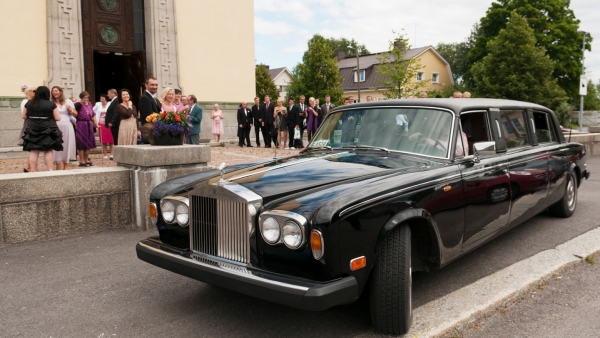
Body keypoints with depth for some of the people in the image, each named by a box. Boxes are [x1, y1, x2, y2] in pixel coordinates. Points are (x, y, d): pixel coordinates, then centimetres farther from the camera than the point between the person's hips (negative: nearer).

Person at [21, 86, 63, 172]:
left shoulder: (29, 103, 3)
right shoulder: (51, 104, -5)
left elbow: (23, 116, 10)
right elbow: (58, 118, -4)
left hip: (32, 130, 2)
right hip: (48, 130, -2)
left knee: (33, 151, 4)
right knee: (48, 150, 4)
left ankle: (33, 170, 5)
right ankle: (50, 169, 2)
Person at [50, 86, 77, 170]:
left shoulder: (68, 101, 11)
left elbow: (75, 114, 10)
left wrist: (70, 109, -7)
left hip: (66, 127, 1)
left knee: (66, 146, 3)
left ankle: (66, 166, 12)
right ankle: (58, 166, 3)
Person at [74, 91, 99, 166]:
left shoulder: (89, 104, 10)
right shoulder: (78, 105, -10)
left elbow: (93, 115, 18)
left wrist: (96, 124, 19)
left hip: (89, 125, 7)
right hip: (80, 125, -7)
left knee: (88, 143, 12)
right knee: (81, 144, 0)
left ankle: (86, 160, 25)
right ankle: (81, 161, 8)